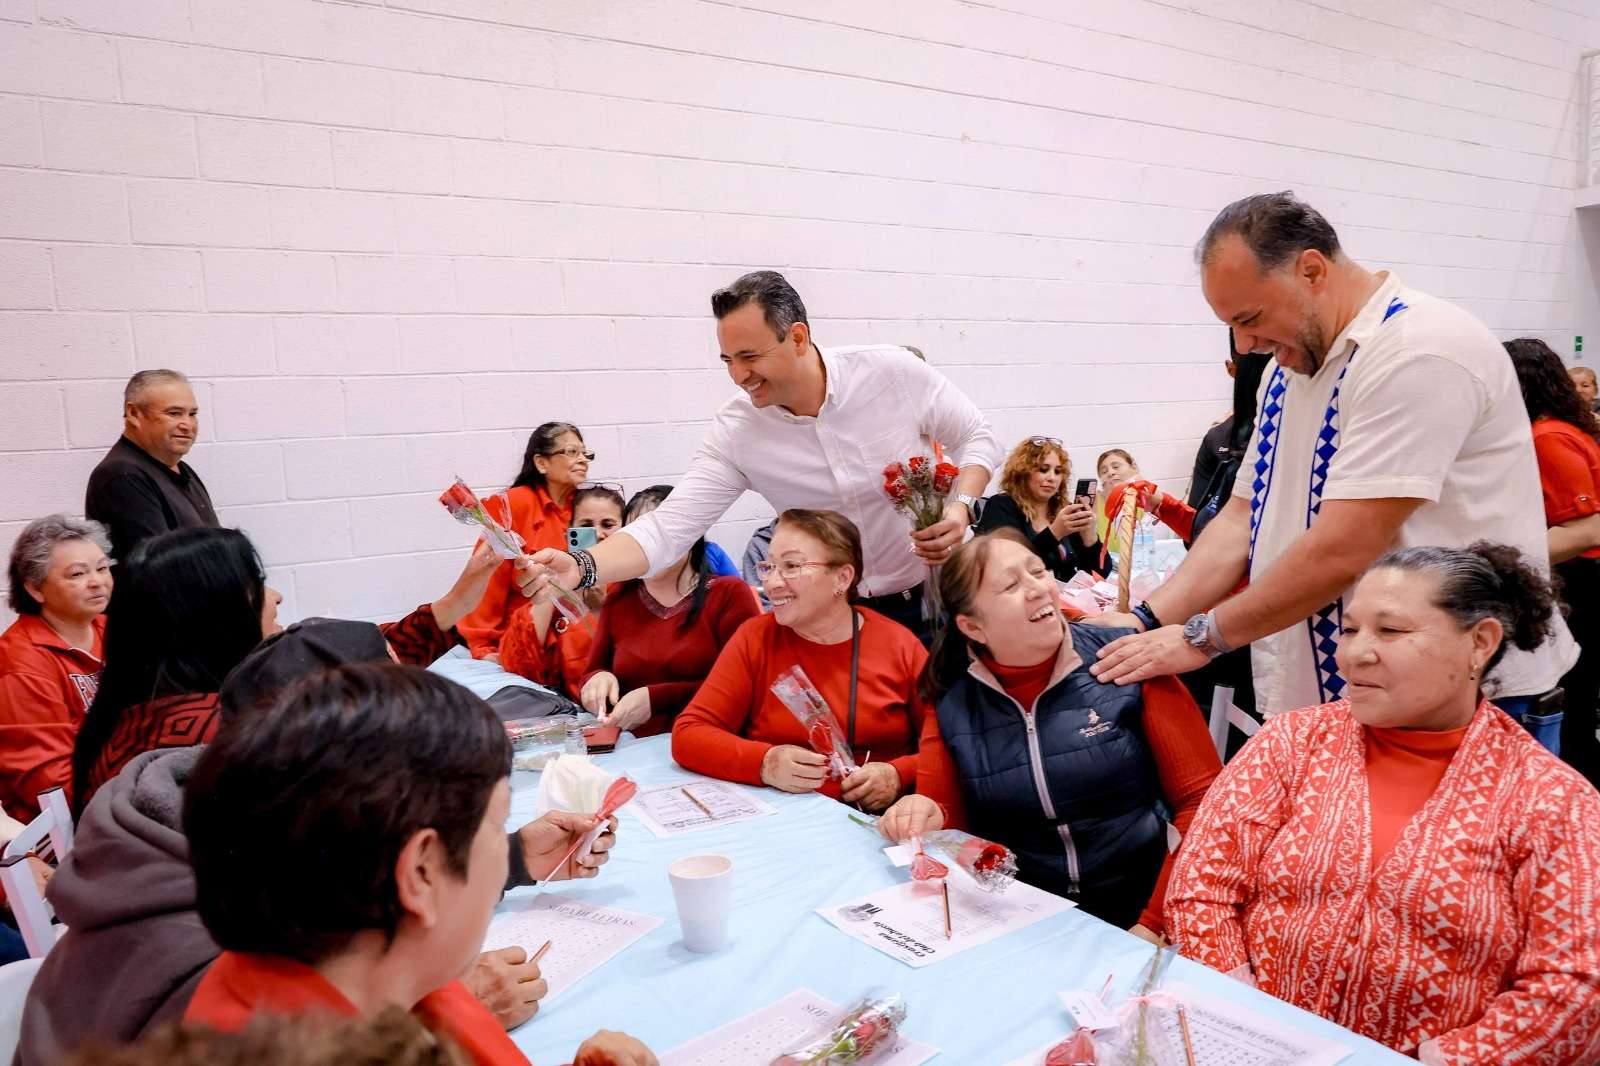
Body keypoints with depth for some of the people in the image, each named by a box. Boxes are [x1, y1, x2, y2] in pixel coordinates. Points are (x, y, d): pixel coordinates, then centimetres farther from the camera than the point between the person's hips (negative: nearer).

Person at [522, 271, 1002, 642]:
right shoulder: (736, 432, -14)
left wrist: (962, 508, -21)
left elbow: (976, 438, -2)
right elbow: (668, 529, -20)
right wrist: (581, 567, -37)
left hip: (944, 591, 0)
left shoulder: (894, 371, -17)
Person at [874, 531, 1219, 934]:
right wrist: (924, 818, -19)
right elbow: (947, 817, 3)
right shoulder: (953, 705, 0)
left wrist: (1155, 924, -13)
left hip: (1137, 919, -2)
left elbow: (1201, 799, -6)